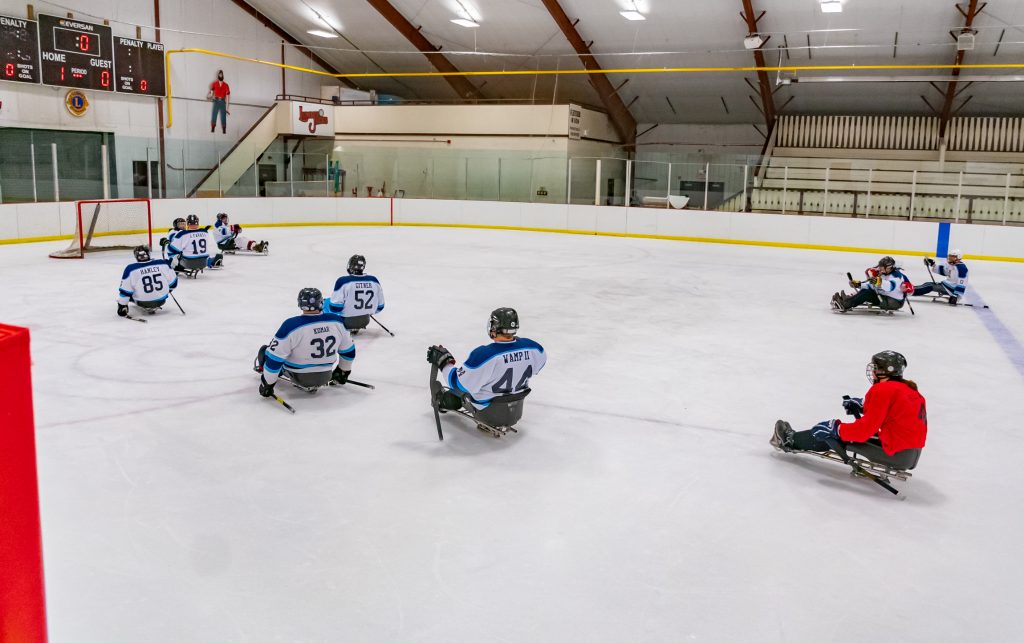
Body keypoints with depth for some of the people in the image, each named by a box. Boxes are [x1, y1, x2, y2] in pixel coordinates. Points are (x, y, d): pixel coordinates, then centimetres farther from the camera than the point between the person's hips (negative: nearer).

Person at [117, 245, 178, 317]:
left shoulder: (131, 269, -13)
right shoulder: (163, 263, -9)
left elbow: (125, 289, -9)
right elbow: (173, 281, 4)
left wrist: (122, 305, 2)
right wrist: (167, 290, 24)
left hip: (143, 302, -1)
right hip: (161, 300, 2)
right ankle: (154, 307, 25)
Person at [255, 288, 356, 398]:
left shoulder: (291, 325, -24)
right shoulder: (336, 321, -12)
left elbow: (274, 358, -19)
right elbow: (348, 350, 2)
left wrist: (267, 383, -6)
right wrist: (345, 371, 19)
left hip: (299, 377, -3)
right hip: (325, 377, 3)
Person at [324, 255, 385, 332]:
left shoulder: (343, 281, -20)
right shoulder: (374, 281, -7)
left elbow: (334, 307, -19)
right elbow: (380, 306, 3)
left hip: (346, 322, -4)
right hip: (365, 321, 4)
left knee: (327, 302, 21)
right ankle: (356, 328, 27)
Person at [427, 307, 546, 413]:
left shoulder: (483, 355, -36)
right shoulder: (532, 348, -21)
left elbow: (458, 383, -25)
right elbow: (540, 362, 4)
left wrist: (443, 361, -10)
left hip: (486, 407, -5)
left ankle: (447, 402, 48)